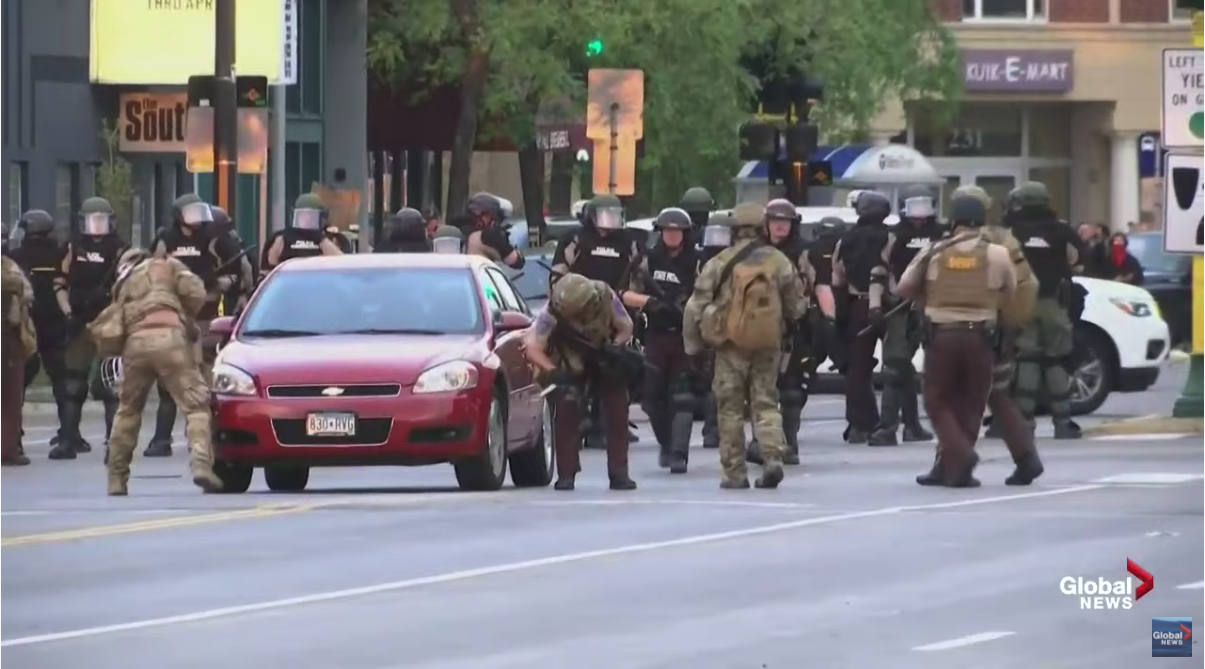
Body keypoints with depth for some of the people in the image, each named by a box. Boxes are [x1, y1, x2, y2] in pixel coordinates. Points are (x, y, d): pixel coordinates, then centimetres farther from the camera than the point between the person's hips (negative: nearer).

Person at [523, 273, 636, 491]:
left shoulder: (607, 299, -30)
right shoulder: (553, 311, -33)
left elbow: (626, 327, -13)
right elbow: (532, 346, -30)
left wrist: (614, 348, -32)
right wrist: (552, 372, -44)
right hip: (570, 361, -1)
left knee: (617, 411, -6)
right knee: (566, 411, -15)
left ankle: (618, 473, 2)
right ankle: (566, 474, -8)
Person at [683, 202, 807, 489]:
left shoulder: (720, 263, -5)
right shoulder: (779, 262, 0)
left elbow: (697, 306, -4)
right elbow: (796, 306, 6)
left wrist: (694, 344, 7)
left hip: (731, 345, -2)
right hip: (768, 345, 2)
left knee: (730, 408, 5)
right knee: (766, 403, 11)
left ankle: (735, 472, 5)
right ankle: (772, 457, -8)